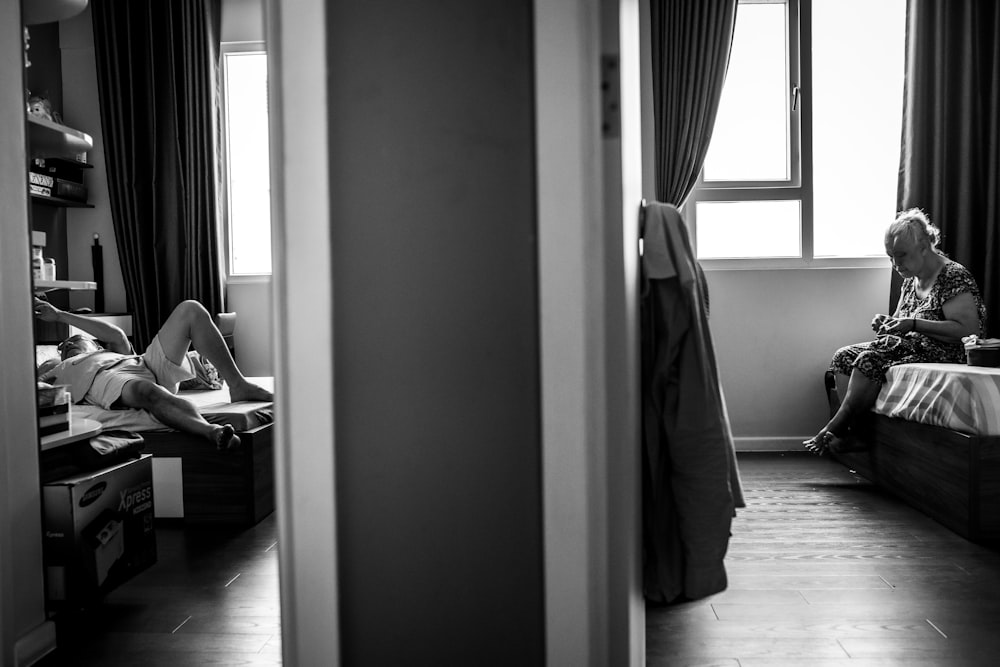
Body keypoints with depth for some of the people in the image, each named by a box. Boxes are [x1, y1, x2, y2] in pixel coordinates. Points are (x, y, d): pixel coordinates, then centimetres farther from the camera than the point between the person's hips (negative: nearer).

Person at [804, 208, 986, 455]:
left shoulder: (954, 276, -11)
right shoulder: (911, 279, 15)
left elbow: (968, 329, -19)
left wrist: (914, 325, -24)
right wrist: (888, 323, 0)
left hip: (943, 356, -9)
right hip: (911, 349, 9)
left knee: (870, 360, -29)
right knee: (845, 355, -10)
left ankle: (834, 430, -20)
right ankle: (845, 433, -17)